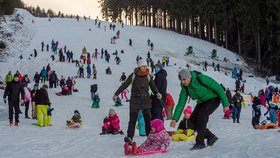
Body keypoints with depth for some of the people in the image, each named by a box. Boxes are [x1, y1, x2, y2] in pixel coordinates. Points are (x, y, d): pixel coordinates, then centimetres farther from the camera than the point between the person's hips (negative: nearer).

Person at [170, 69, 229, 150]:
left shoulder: (201, 79, -29)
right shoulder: (185, 88, -10)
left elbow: (218, 88, -23)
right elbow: (181, 104, -8)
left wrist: (225, 104, -21)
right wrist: (175, 119, -18)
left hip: (213, 99, -7)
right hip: (202, 102, 7)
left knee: (201, 116, -26)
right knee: (193, 119, -9)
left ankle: (200, 142, -18)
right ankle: (211, 137, 6)